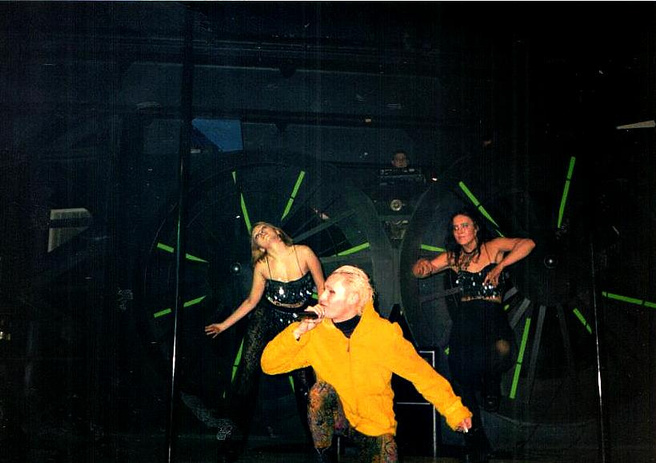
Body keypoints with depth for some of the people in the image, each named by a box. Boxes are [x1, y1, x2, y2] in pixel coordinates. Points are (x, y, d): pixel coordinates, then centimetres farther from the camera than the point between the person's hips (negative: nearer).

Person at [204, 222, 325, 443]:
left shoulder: (303, 253, -12)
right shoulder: (262, 266, -7)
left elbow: (322, 288, -5)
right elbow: (251, 301, 2)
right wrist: (224, 325, 0)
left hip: (300, 320, -1)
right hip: (267, 318, 1)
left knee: (303, 376, -1)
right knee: (247, 370, -5)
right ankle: (236, 428, 11)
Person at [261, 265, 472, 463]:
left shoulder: (384, 333, -14)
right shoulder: (316, 332, -10)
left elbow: (421, 373, -8)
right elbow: (269, 364, -11)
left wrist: (455, 411, -14)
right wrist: (300, 330, -23)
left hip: (375, 423, 0)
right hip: (335, 418, 0)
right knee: (322, 389, -28)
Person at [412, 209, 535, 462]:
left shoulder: (493, 247, 6)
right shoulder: (453, 257, 14)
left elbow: (527, 244, -7)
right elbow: (420, 270, 9)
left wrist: (500, 266, -13)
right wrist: (422, 266, -14)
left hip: (492, 317, -3)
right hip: (464, 321, 3)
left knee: (502, 350, -36)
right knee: (462, 379, 0)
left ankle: (491, 384, 0)